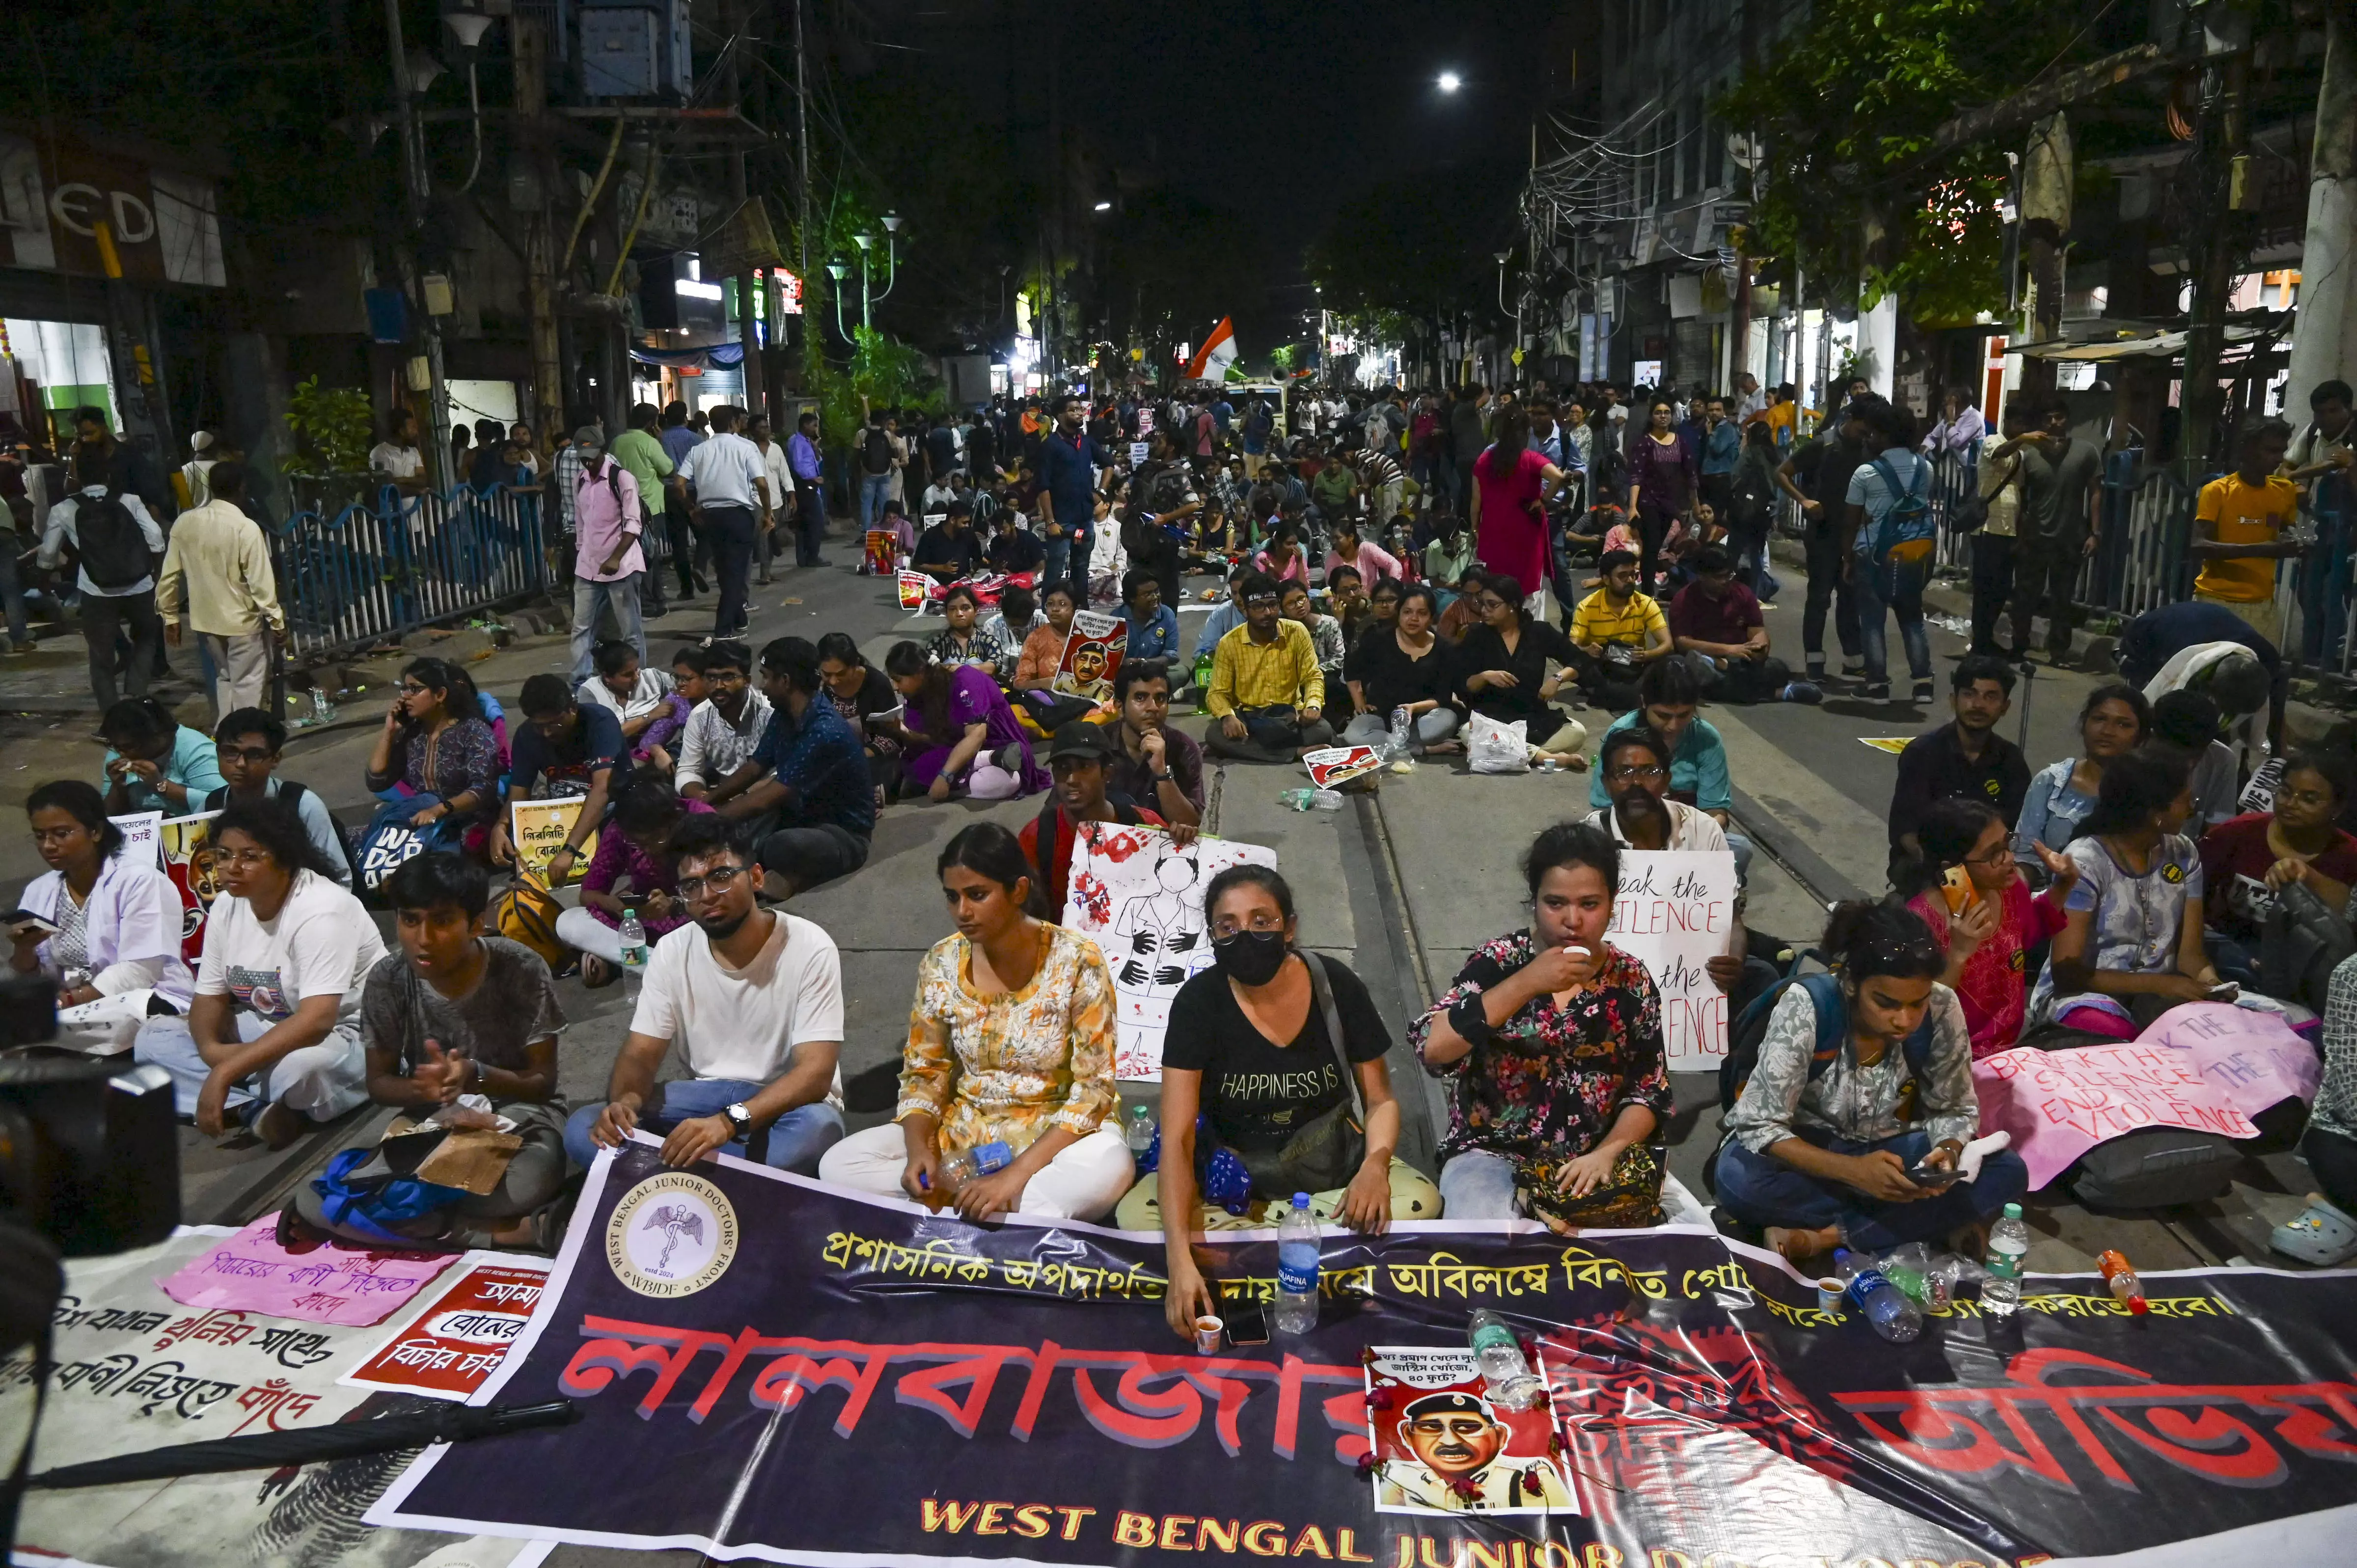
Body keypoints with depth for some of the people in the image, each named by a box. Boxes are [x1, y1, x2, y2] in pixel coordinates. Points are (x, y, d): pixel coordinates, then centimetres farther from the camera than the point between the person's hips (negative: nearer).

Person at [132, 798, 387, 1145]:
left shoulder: (320, 909, -23)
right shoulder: (227, 906, 1)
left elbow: (317, 1020, -31)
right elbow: (210, 996, 6)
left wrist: (226, 1072, -34)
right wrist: (210, 1046, -18)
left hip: (342, 1034, -8)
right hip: (265, 1031, 8)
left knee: (297, 1066, -40)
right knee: (152, 1037, -2)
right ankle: (256, 1108, -18)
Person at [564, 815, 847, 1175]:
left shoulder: (809, 948, -18)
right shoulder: (672, 952, -4)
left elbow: (816, 1073, -25)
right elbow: (640, 1054, -4)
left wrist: (730, 1122, -41)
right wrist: (624, 1100, -30)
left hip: (787, 1105, -4)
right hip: (706, 1097, 4)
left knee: (817, 1128, -39)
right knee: (583, 1130, -17)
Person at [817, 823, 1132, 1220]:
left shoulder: (1076, 963, -16)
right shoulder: (941, 964, -4)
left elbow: (1093, 1090, -17)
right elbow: (924, 1073, 4)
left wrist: (1016, 1174, -26)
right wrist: (918, 1148, -16)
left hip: (1054, 1135, -4)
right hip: (963, 1132, 4)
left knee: (1110, 1167, -38)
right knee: (839, 1164, -16)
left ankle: (949, 1207, -24)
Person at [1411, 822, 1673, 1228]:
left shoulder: (1631, 981, 3)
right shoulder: (1498, 961, -4)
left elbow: (1650, 1092, 6)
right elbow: (1432, 1049, -19)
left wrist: (1607, 1153, -13)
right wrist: (1527, 984, -23)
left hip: (1592, 1160, 3)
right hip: (1493, 1153, -2)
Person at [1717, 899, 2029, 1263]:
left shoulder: (1942, 1009, -17)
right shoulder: (1805, 1010, -27)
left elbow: (1956, 1110, -4)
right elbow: (1759, 1126, -25)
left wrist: (1948, 1153, -27)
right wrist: (1853, 1171, -39)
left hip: (1886, 1150, 4)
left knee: (2009, 1172, -18)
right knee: (1739, 1179, -35)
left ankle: (1825, 1237, -21)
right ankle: (1927, 1226, -16)